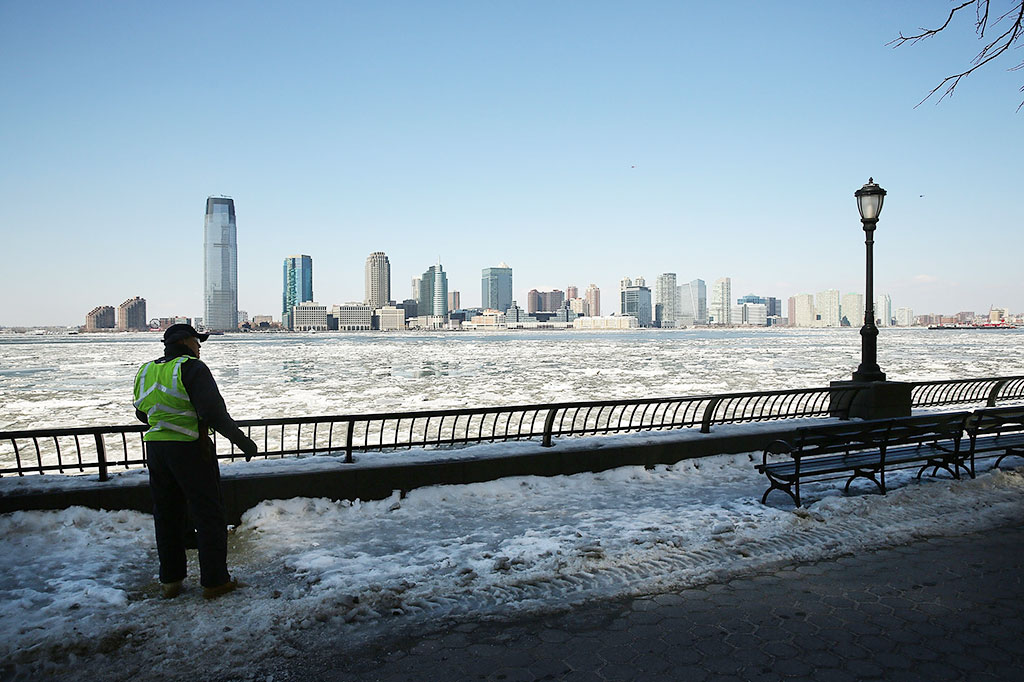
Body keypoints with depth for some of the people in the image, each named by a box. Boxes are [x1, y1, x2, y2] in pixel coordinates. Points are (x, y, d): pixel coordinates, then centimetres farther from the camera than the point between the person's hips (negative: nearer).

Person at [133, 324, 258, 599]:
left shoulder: (145, 371, 8)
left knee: (166, 515, 17)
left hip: (155, 448, 7)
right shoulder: (192, 368, -13)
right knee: (209, 515, 4)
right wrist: (243, 441, -16)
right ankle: (214, 581, 10)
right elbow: (214, 412, -22)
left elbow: (142, 413, 20)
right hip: (190, 449, -7)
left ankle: (170, 580, 25)